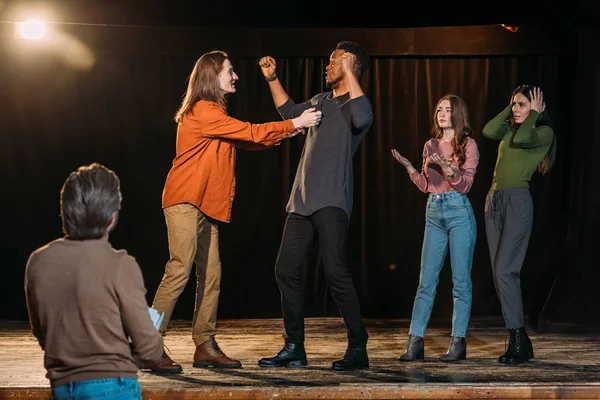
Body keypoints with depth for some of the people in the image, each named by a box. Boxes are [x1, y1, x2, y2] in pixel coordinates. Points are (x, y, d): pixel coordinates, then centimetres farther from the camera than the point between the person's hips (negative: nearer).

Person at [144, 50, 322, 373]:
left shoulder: (214, 114, 19)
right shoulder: (203, 111, -13)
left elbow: (247, 141, 19)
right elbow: (250, 133, -14)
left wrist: (285, 132, 11)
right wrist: (294, 124, -7)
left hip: (206, 206, 10)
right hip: (186, 203, -10)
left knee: (210, 275, 7)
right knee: (179, 270, -14)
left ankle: (205, 346, 12)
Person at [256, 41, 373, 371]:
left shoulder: (354, 104, -5)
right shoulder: (321, 101, 19)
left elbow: (363, 118, -30)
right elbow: (289, 111, 37)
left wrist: (349, 73, -22)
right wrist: (272, 78, 29)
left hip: (330, 203, -8)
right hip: (302, 200, 8)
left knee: (335, 271, -16)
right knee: (286, 270, 7)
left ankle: (358, 348, -7)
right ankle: (294, 348, 15)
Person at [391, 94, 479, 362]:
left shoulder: (468, 144, 0)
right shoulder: (430, 146, 14)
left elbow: (465, 185, -7)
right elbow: (426, 186, 15)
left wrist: (447, 168, -22)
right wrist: (408, 166, 3)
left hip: (459, 212, -5)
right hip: (434, 213, 5)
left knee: (460, 280, -2)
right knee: (426, 280, 2)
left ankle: (458, 342, 3)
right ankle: (415, 342, 1)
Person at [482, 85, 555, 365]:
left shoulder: (544, 132, 1)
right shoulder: (510, 129, 19)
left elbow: (522, 138, -18)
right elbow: (488, 131, 1)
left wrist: (533, 114, -2)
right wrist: (510, 107, 10)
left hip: (518, 201, -7)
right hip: (494, 201, 7)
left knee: (505, 271, -17)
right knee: (500, 274, 4)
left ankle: (518, 341, -13)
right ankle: (520, 343, 9)